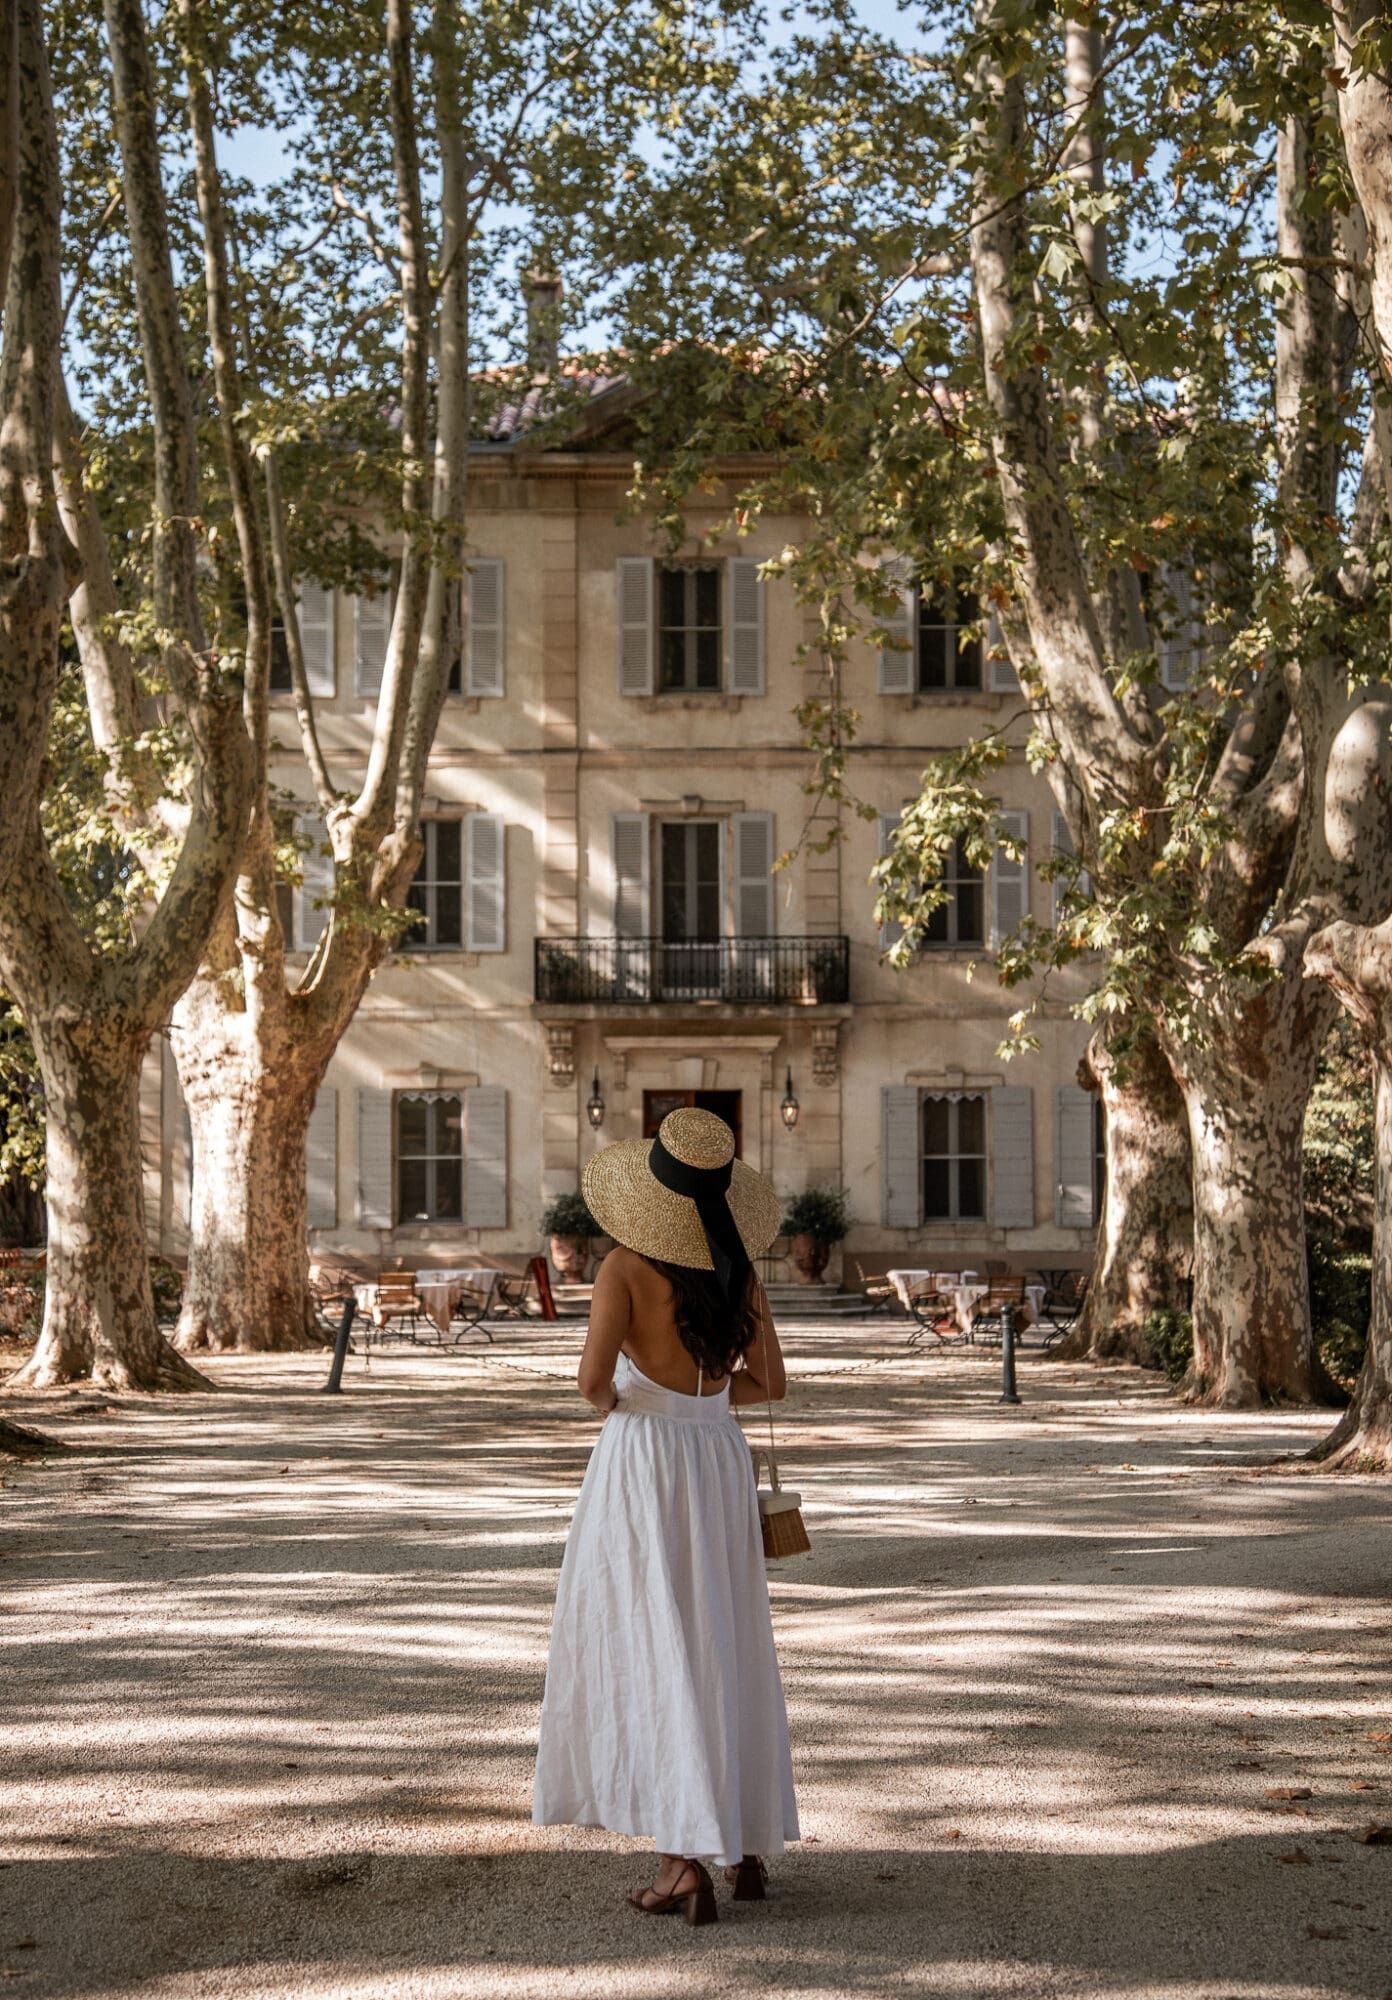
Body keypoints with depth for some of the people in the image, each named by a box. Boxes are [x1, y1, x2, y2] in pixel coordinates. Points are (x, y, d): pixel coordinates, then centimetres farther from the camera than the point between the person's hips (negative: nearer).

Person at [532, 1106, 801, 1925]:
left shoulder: (626, 1266, -13)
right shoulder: (741, 1272, 2)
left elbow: (594, 1378, -19)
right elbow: (768, 1382, 6)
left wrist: (610, 1401, 3)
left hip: (642, 1462, -5)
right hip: (719, 1462, 5)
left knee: (653, 1658, -1)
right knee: (730, 1653, 16)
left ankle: (688, 1861, -6)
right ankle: (750, 1844, 22)